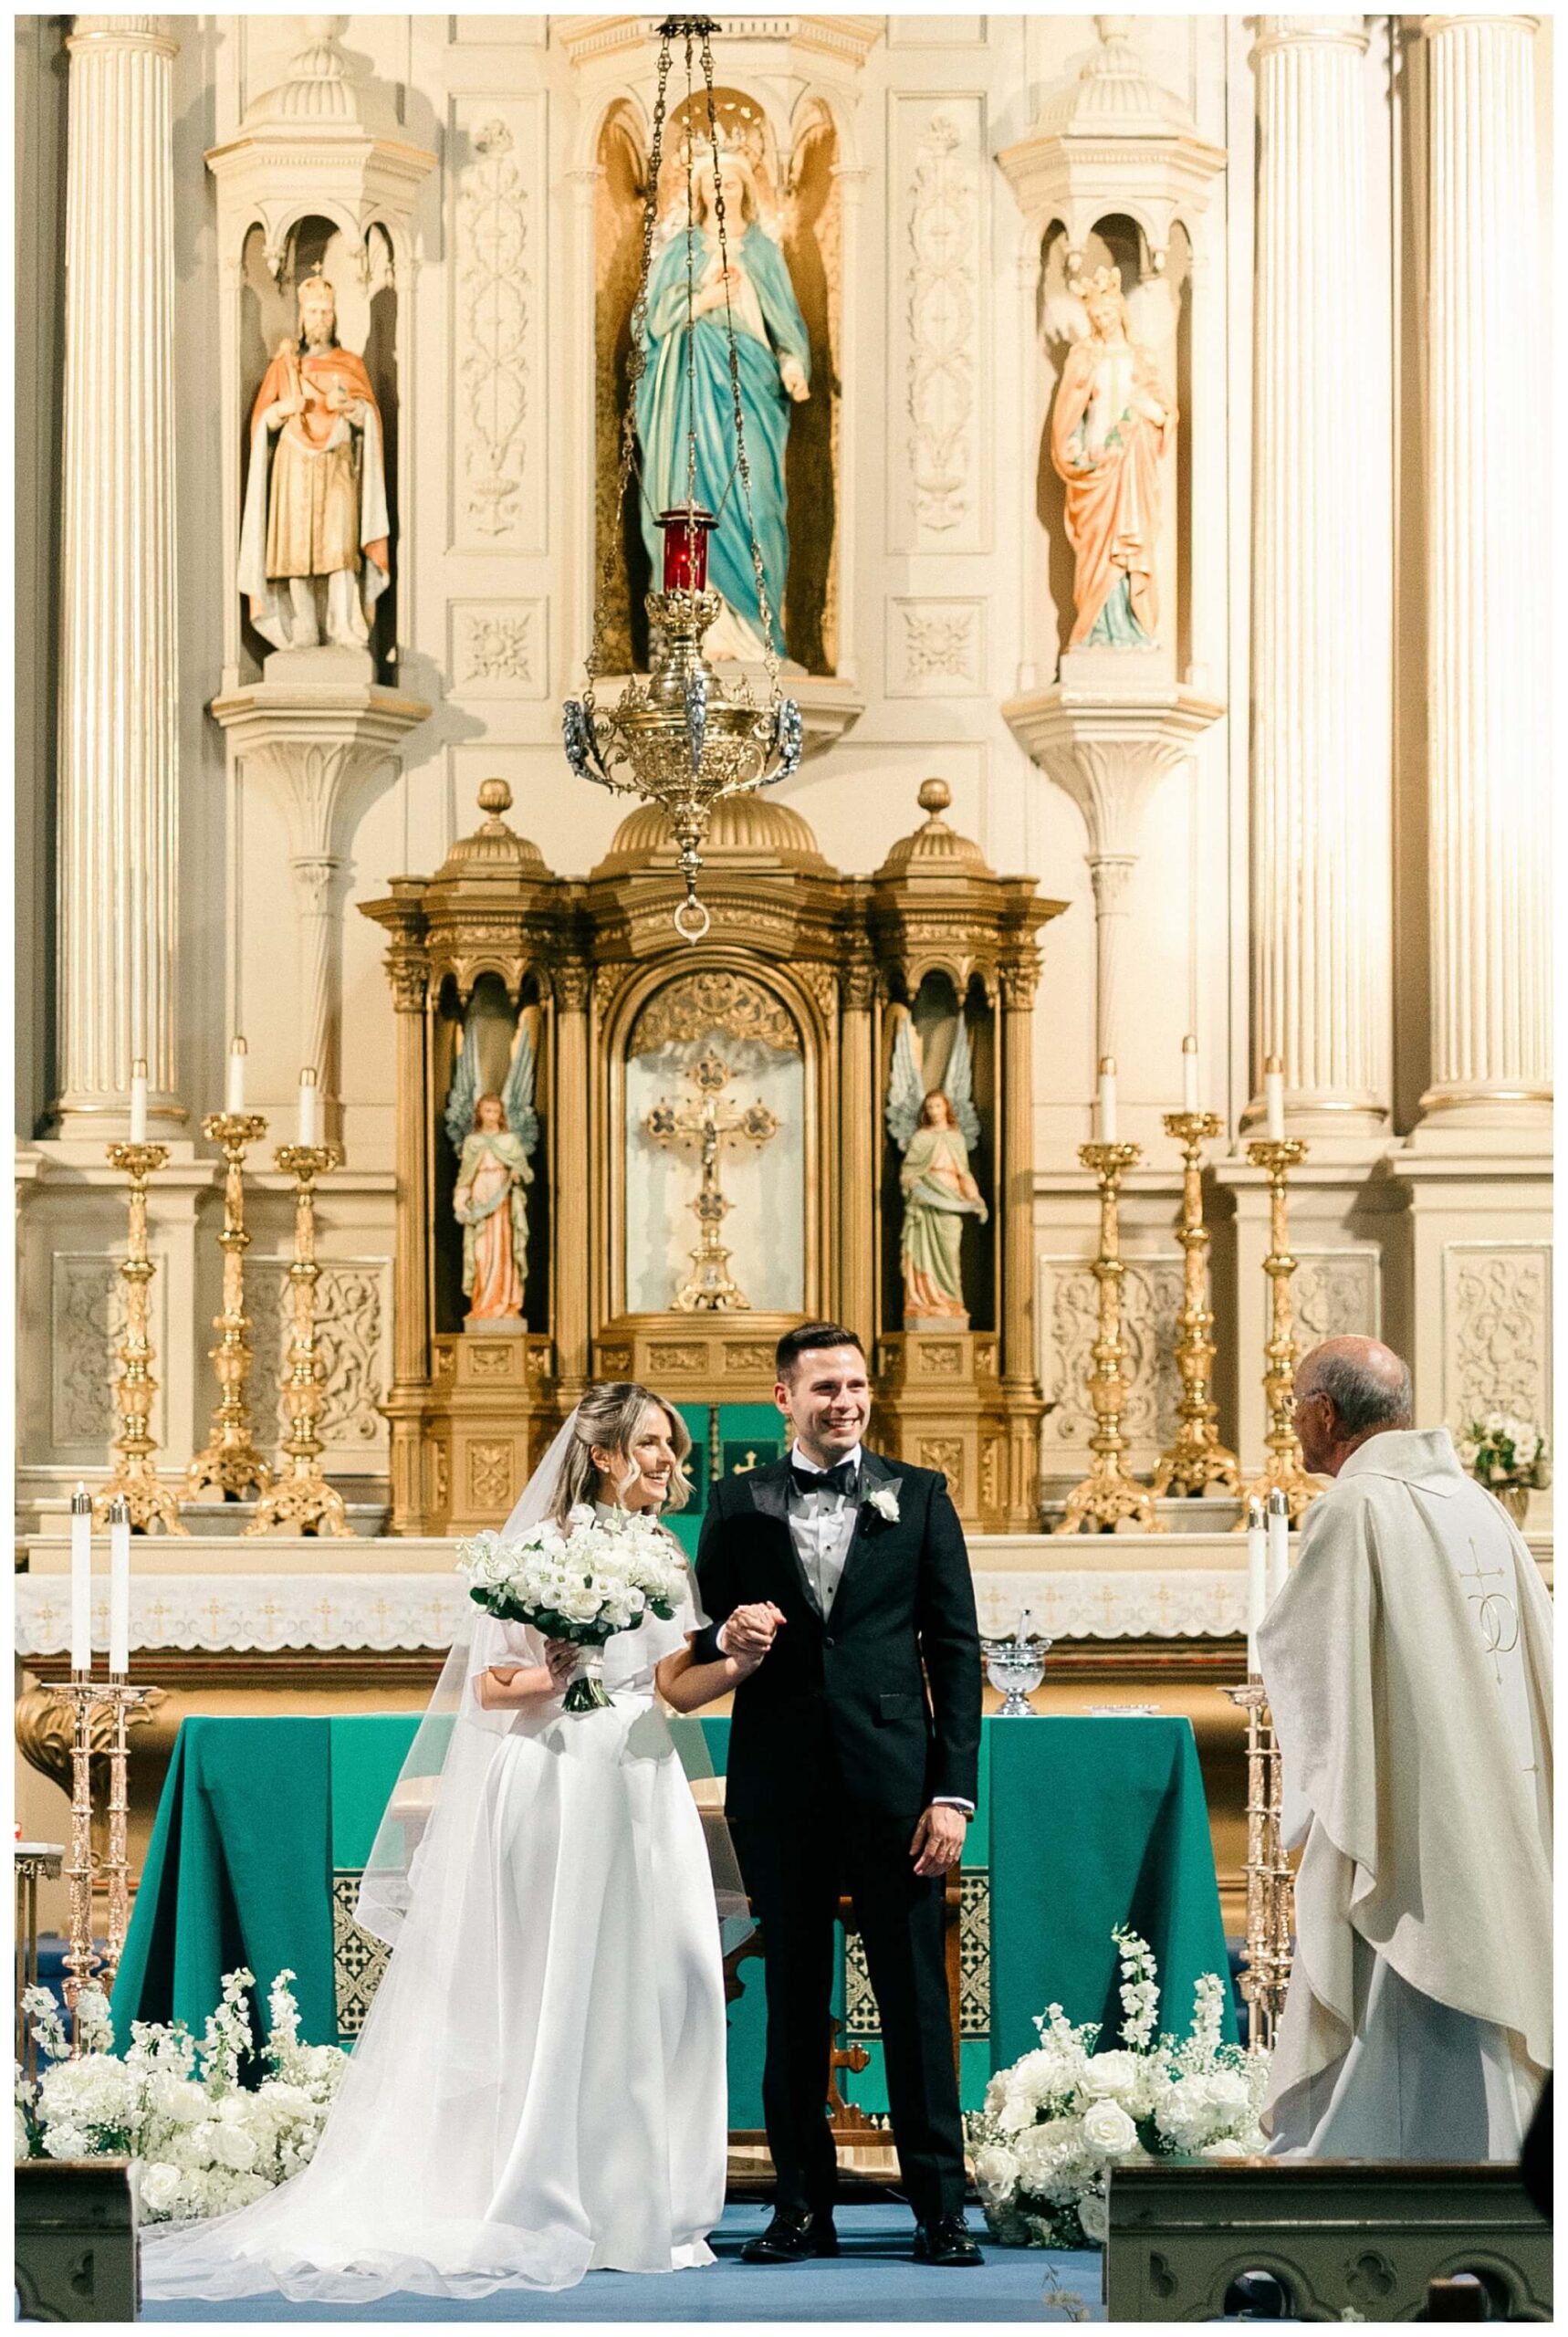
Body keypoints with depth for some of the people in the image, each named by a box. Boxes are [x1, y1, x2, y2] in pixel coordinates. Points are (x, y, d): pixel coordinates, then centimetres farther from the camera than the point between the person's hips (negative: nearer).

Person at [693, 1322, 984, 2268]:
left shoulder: (920, 1496, 6)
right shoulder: (738, 1505, 8)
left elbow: (957, 1649, 3)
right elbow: (702, 1639, 12)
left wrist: (954, 1791, -5)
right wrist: (726, 1637, -13)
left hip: (894, 1781, -1)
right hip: (781, 1785, 1)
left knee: (917, 1995, 0)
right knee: (793, 1997, 6)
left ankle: (941, 2206, 6)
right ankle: (804, 2205, 13)